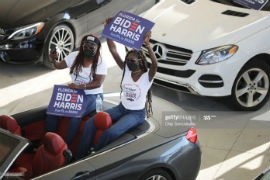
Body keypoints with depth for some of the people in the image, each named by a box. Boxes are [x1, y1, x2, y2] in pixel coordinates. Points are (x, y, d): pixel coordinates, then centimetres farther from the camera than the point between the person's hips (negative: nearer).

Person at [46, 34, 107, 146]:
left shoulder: (100, 63, -11)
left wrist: (80, 86, -33)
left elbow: (98, 83, -21)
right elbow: (59, 66, 4)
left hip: (92, 96, -5)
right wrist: (53, 60, -20)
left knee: (75, 116, -31)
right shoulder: (75, 56, 1)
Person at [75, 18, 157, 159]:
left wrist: (147, 44, -51)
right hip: (121, 108, 6)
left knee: (110, 133, -31)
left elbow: (155, 64, -39)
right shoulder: (126, 71, -1)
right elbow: (113, 50, -8)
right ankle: (79, 157, -5)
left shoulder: (147, 76, -15)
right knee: (90, 123, -11)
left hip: (137, 114, -6)